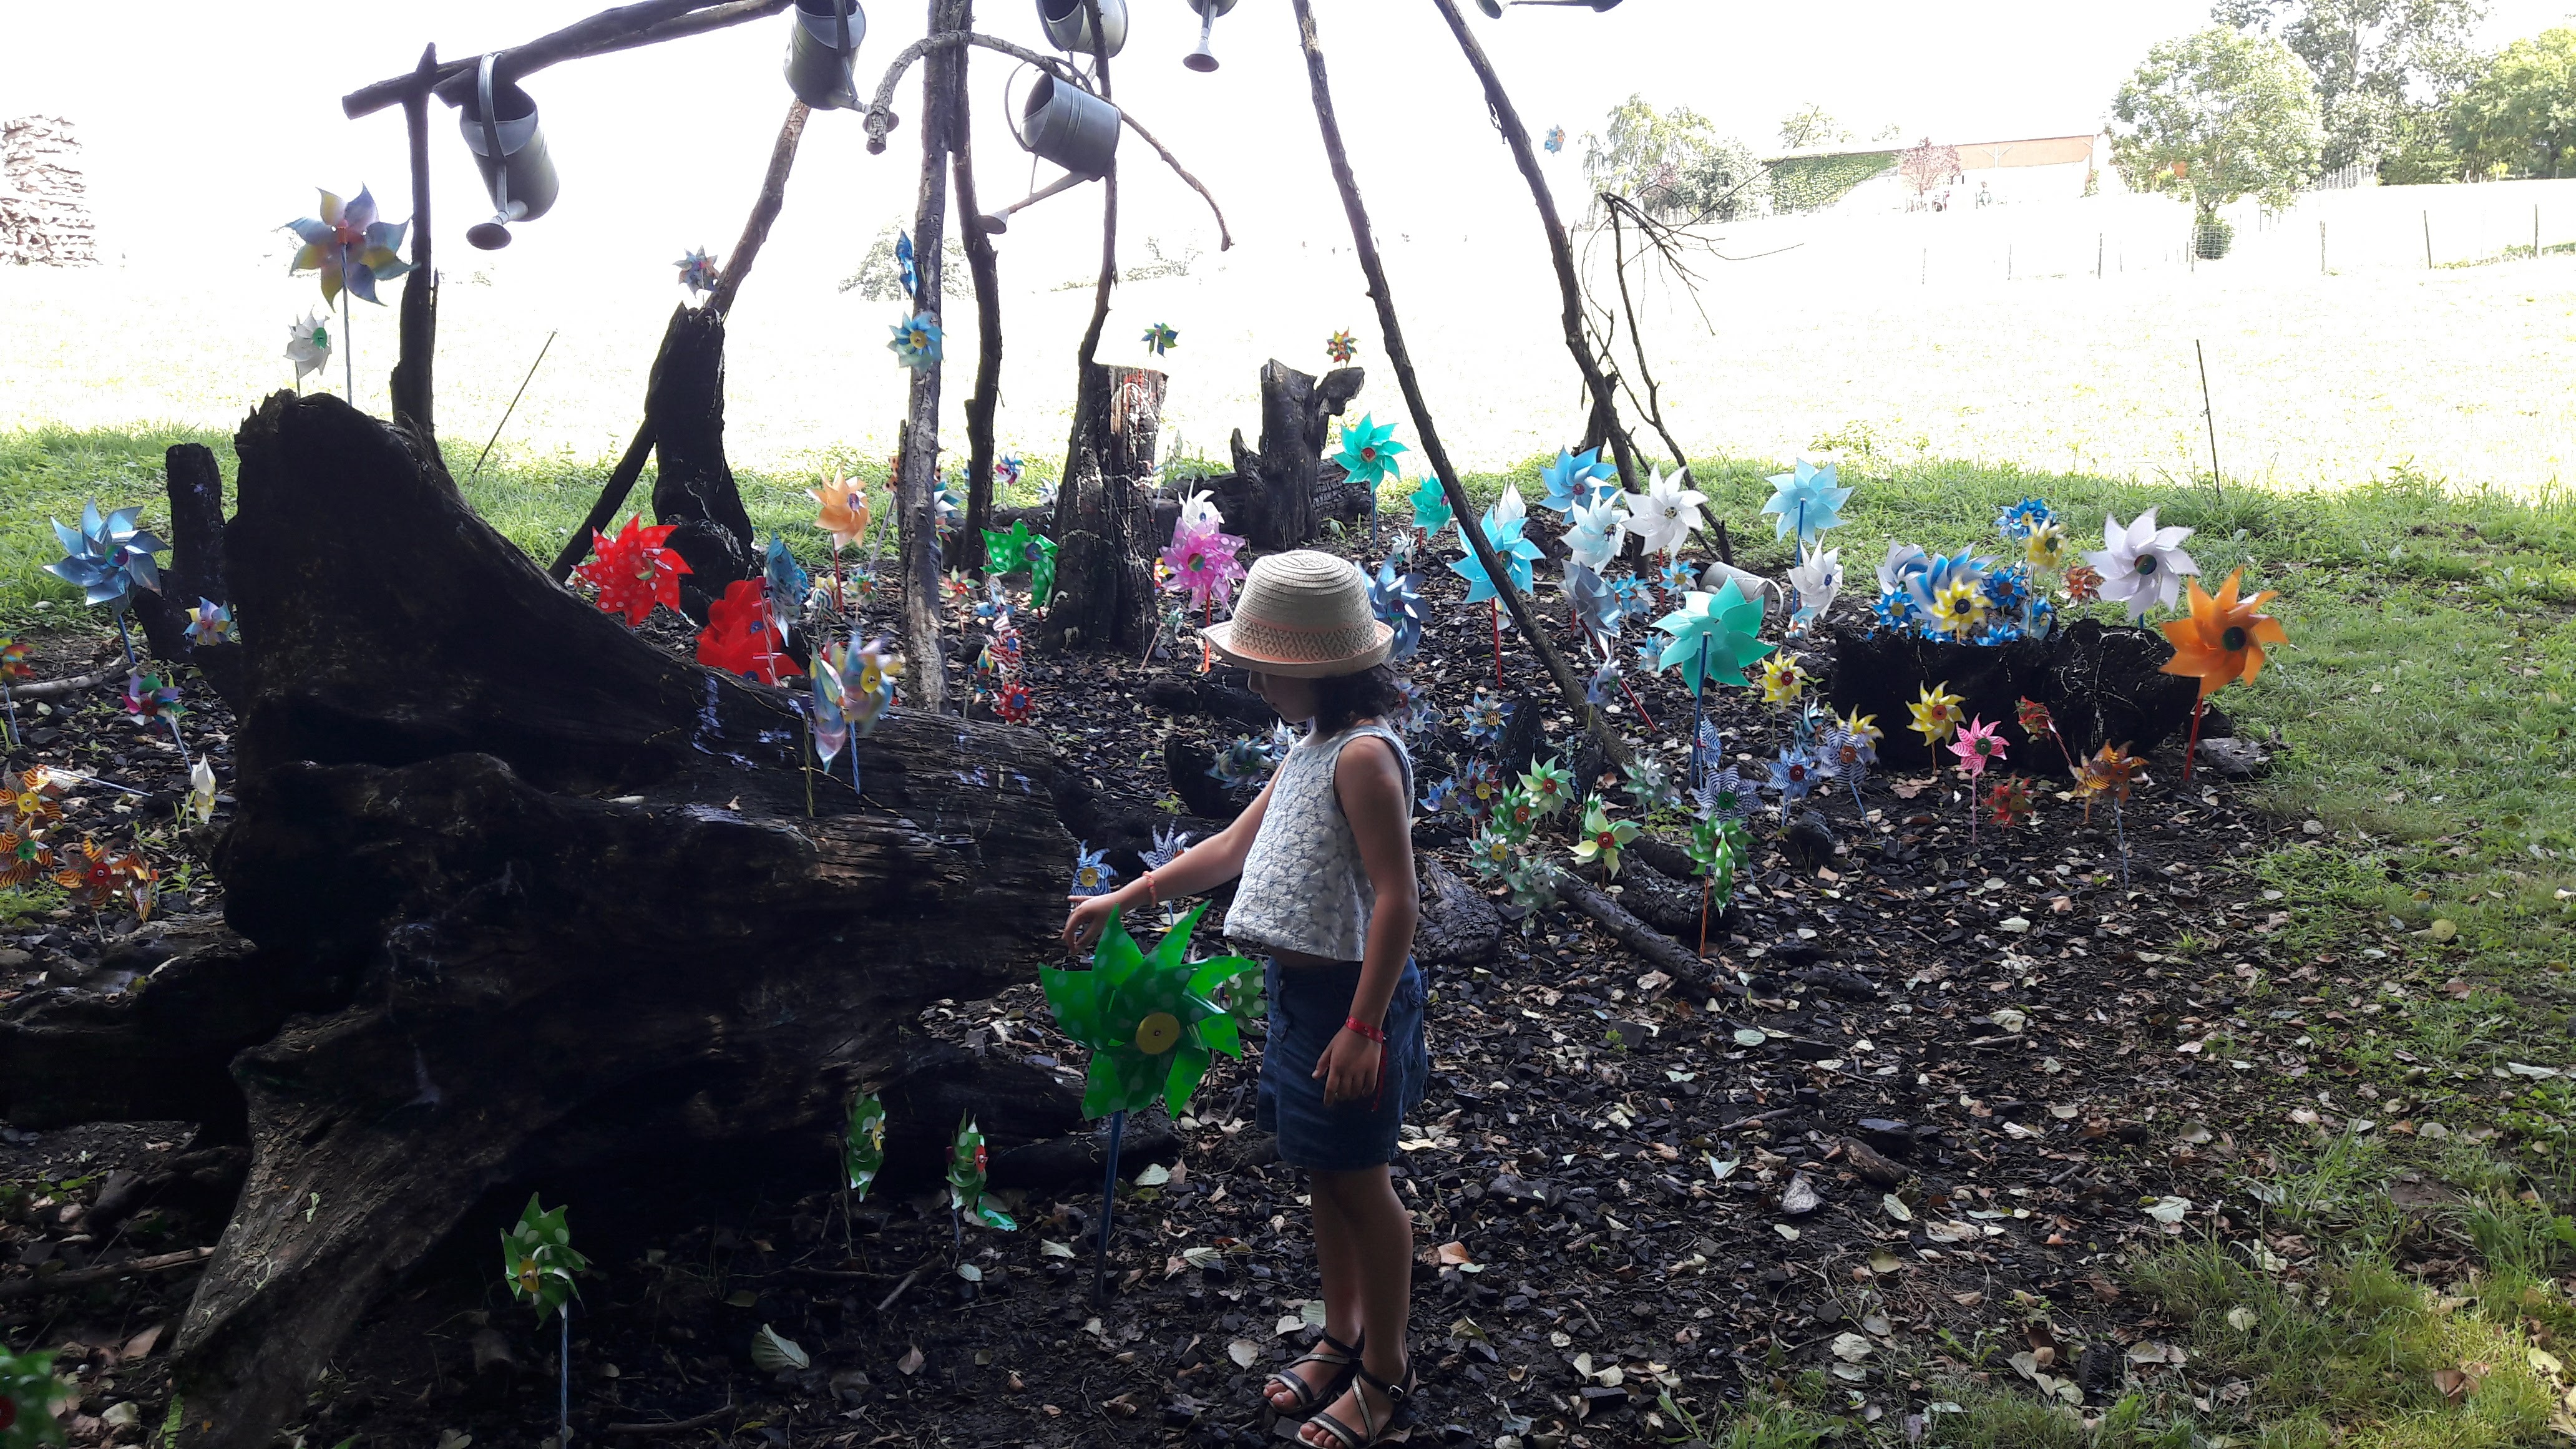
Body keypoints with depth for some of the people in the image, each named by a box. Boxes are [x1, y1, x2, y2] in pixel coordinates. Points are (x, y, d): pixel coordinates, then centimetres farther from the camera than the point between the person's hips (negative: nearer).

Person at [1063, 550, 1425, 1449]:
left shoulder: (1365, 754, -19)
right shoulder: (1311, 751, 11)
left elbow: (1397, 901, -23)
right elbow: (1234, 848, 20)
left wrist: (1362, 1027, -24)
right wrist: (1121, 900, 20)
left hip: (1350, 997, -9)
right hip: (1300, 992, 9)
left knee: (1358, 1180, 4)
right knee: (1323, 1174, 18)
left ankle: (1386, 1373, 20)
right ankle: (1342, 1341, 35)